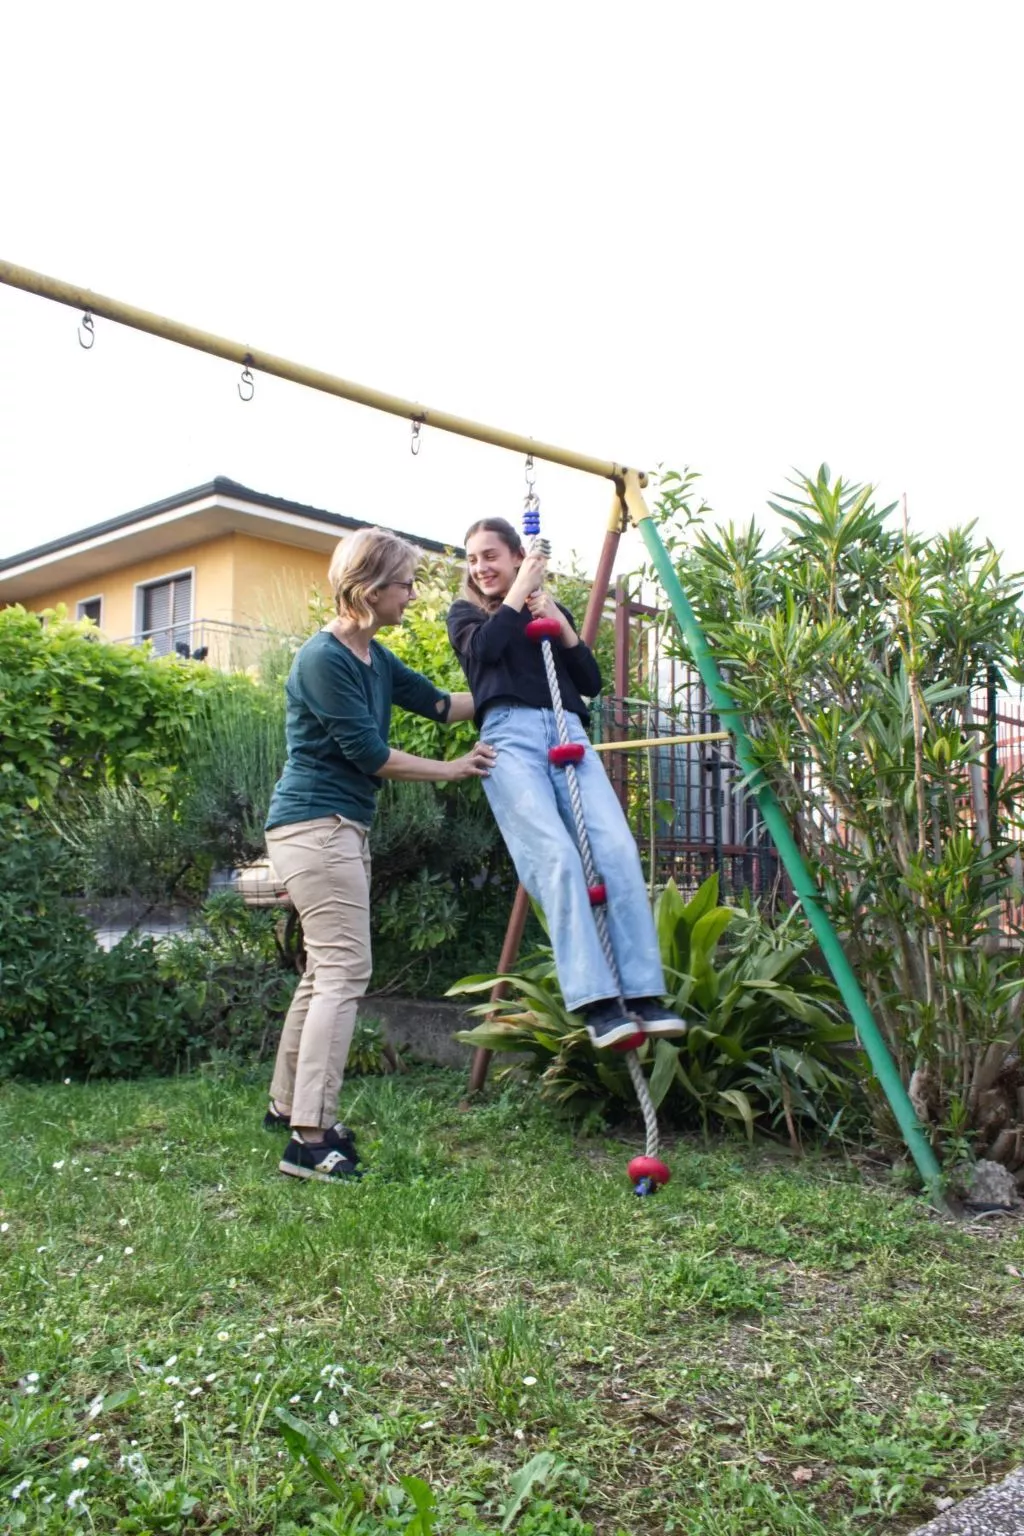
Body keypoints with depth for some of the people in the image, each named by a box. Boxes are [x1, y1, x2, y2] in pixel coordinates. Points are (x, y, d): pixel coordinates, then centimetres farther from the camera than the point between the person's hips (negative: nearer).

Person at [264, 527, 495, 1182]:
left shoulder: (374, 657, 12)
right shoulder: (325, 659, -16)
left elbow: (439, 703, 18)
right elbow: (369, 753, -15)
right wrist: (455, 769, -5)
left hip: (343, 827, 10)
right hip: (315, 826, -10)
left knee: (327, 970, 15)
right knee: (345, 972, -13)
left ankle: (288, 1104, 27)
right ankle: (310, 1139, -11)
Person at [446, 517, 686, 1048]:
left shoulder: (552, 609, 27)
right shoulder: (464, 613, 19)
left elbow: (592, 683, 18)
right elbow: (484, 647, -6)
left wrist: (560, 625, 6)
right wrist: (519, 591, 4)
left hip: (568, 733, 3)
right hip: (509, 734, -3)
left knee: (617, 850, -20)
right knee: (556, 857, -26)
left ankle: (644, 994, -20)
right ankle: (596, 1003, -29)